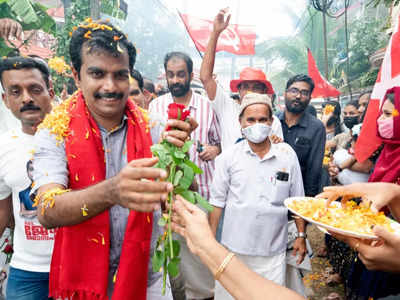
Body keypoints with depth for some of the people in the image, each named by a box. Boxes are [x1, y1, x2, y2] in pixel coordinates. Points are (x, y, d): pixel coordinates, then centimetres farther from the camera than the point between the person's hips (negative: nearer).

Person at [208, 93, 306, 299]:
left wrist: (301, 235, 6)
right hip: (234, 249, 0)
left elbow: (297, 200, 7)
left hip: (273, 251, 1)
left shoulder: (287, 154, 0)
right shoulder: (228, 157, -4)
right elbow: (217, 202, 0)